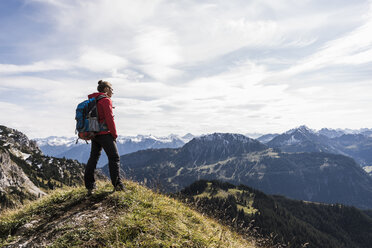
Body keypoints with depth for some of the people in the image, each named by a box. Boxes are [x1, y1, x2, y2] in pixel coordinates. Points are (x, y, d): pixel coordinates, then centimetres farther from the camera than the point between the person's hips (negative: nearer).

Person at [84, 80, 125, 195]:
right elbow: (109, 118, -15)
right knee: (114, 157, -1)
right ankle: (117, 184, 1)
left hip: (94, 134, 8)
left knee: (93, 158, 12)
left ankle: (90, 186, 15)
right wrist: (114, 134, -7)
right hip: (104, 133, -8)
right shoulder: (106, 100, -9)